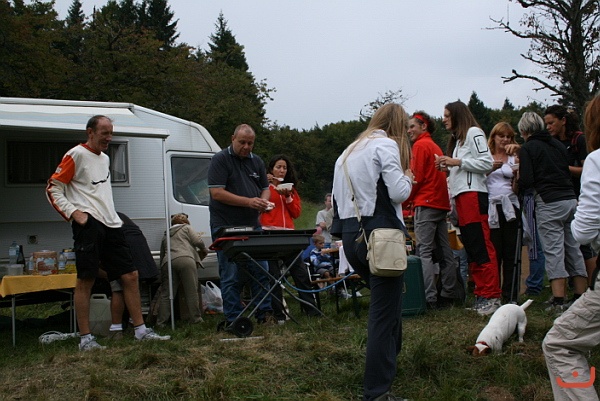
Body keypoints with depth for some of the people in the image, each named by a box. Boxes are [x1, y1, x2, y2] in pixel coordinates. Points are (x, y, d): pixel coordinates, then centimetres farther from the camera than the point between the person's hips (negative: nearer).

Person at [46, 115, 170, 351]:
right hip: (89, 224, -8)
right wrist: (73, 212, -15)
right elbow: (53, 189, -5)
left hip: (111, 225, 8)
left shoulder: (105, 158, 21)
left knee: (130, 276, 6)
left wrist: (112, 216, 17)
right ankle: (85, 338, 1)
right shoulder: (76, 155, -4)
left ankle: (140, 330, 13)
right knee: (86, 280, -6)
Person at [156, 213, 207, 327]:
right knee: (191, 292, -1)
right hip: (186, 260, -4)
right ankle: (195, 318, -1)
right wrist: (204, 250, 25)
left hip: (168, 262, 4)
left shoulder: (166, 236, 33)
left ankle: (161, 322, -1)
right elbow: (198, 241, 5)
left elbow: (162, 255, 30)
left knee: (166, 294, 3)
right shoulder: (186, 228, 20)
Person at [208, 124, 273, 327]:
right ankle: (233, 319, 6)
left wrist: (264, 201, -5)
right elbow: (217, 193, -15)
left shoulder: (256, 161, 13)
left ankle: (264, 313, 17)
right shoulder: (220, 160, -7)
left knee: (261, 272, 7)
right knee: (230, 277, -1)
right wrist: (248, 201, -20)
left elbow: (265, 188, 19)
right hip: (226, 227, -6)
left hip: (252, 226, 6)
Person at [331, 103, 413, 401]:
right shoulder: (386, 145, -4)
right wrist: (407, 177, 7)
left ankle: (389, 356, 35)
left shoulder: (349, 151, 21)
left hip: (350, 235, 8)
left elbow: (338, 197, 17)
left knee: (385, 302, 24)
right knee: (384, 311, -5)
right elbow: (398, 192, -10)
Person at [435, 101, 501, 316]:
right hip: (461, 197, 9)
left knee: (481, 246, -12)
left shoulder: (473, 132, -1)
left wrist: (457, 162, -11)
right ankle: (481, 295, 8)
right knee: (471, 249, 6)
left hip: (473, 194, -9)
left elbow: (487, 162, -11)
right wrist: (448, 168, 9)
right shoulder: (457, 139, 26)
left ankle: (491, 296, -12)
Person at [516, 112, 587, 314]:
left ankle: (558, 301, -9)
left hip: (549, 203, -6)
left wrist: (518, 182, 11)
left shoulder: (528, 148, -1)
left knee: (554, 251, -6)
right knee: (574, 249, 9)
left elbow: (526, 181, -9)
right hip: (571, 199, 6)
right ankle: (581, 298, 12)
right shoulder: (557, 144, 17)